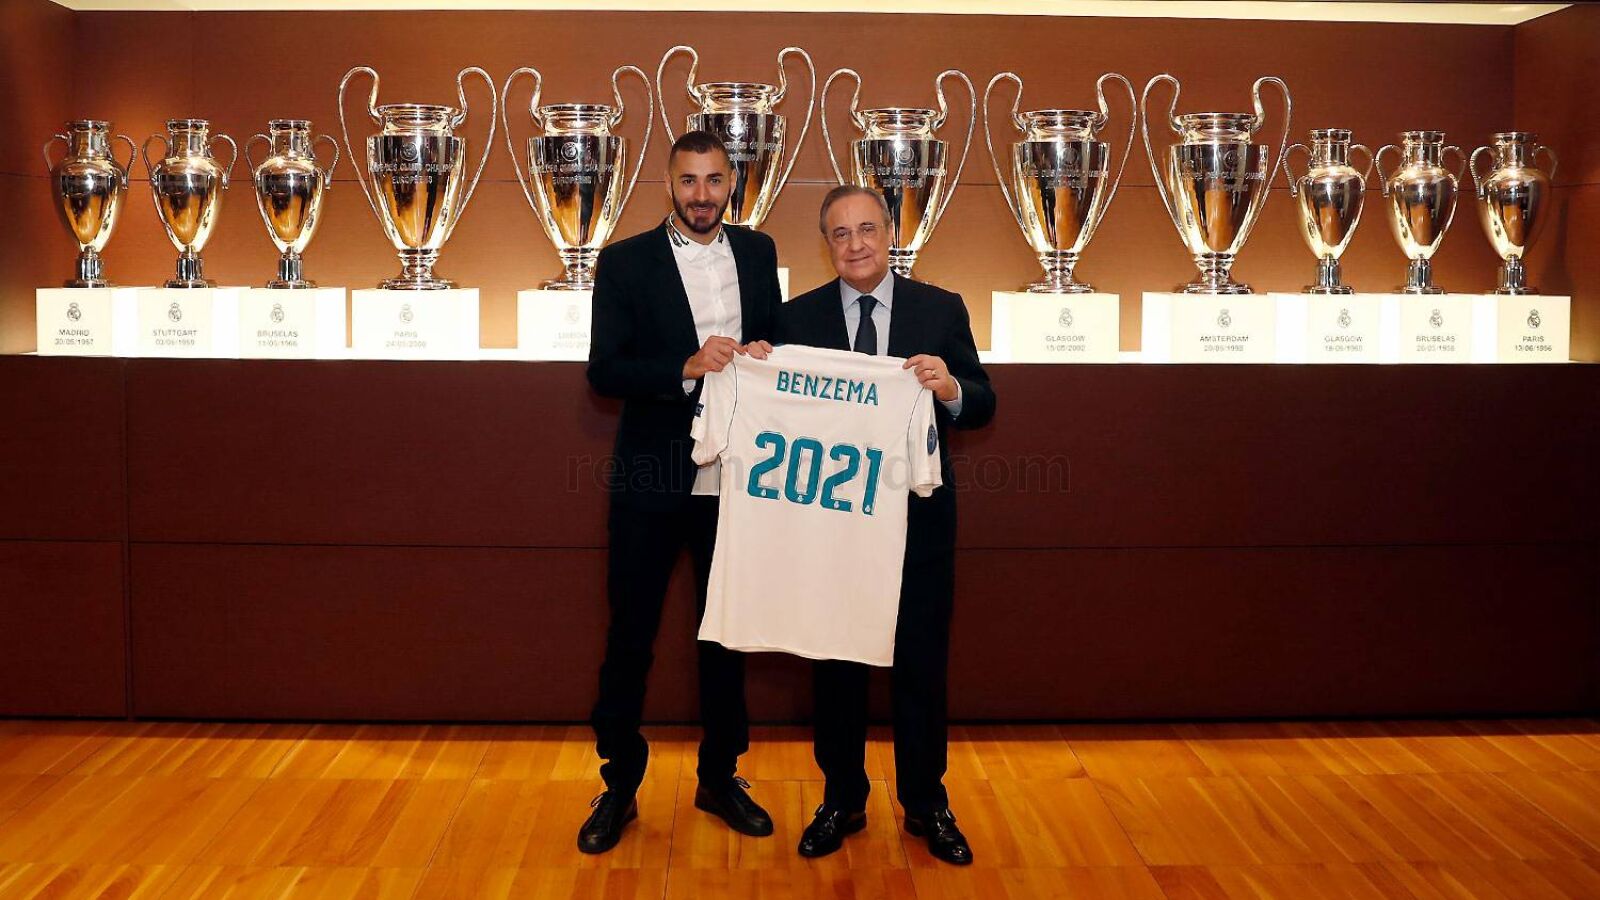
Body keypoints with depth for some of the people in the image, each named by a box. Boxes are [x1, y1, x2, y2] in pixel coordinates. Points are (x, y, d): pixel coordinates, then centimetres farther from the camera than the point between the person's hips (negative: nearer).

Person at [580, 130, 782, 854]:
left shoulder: (758, 252, 6)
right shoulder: (625, 262, -4)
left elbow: (778, 339, 13)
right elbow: (603, 369, -11)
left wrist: (764, 355, -9)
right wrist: (688, 367, -24)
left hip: (734, 479, 3)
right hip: (652, 481, -3)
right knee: (629, 635, 7)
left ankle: (720, 778, 30)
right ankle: (619, 788, 22)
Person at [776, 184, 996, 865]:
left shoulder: (942, 310, 1)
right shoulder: (797, 317, 2)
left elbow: (983, 406, 0)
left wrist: (951, 388, -21)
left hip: (917, 518, 0)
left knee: (921, 666, 10)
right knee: (835, 666, 11)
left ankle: (926, 805, 27)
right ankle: (842, 802, 28)